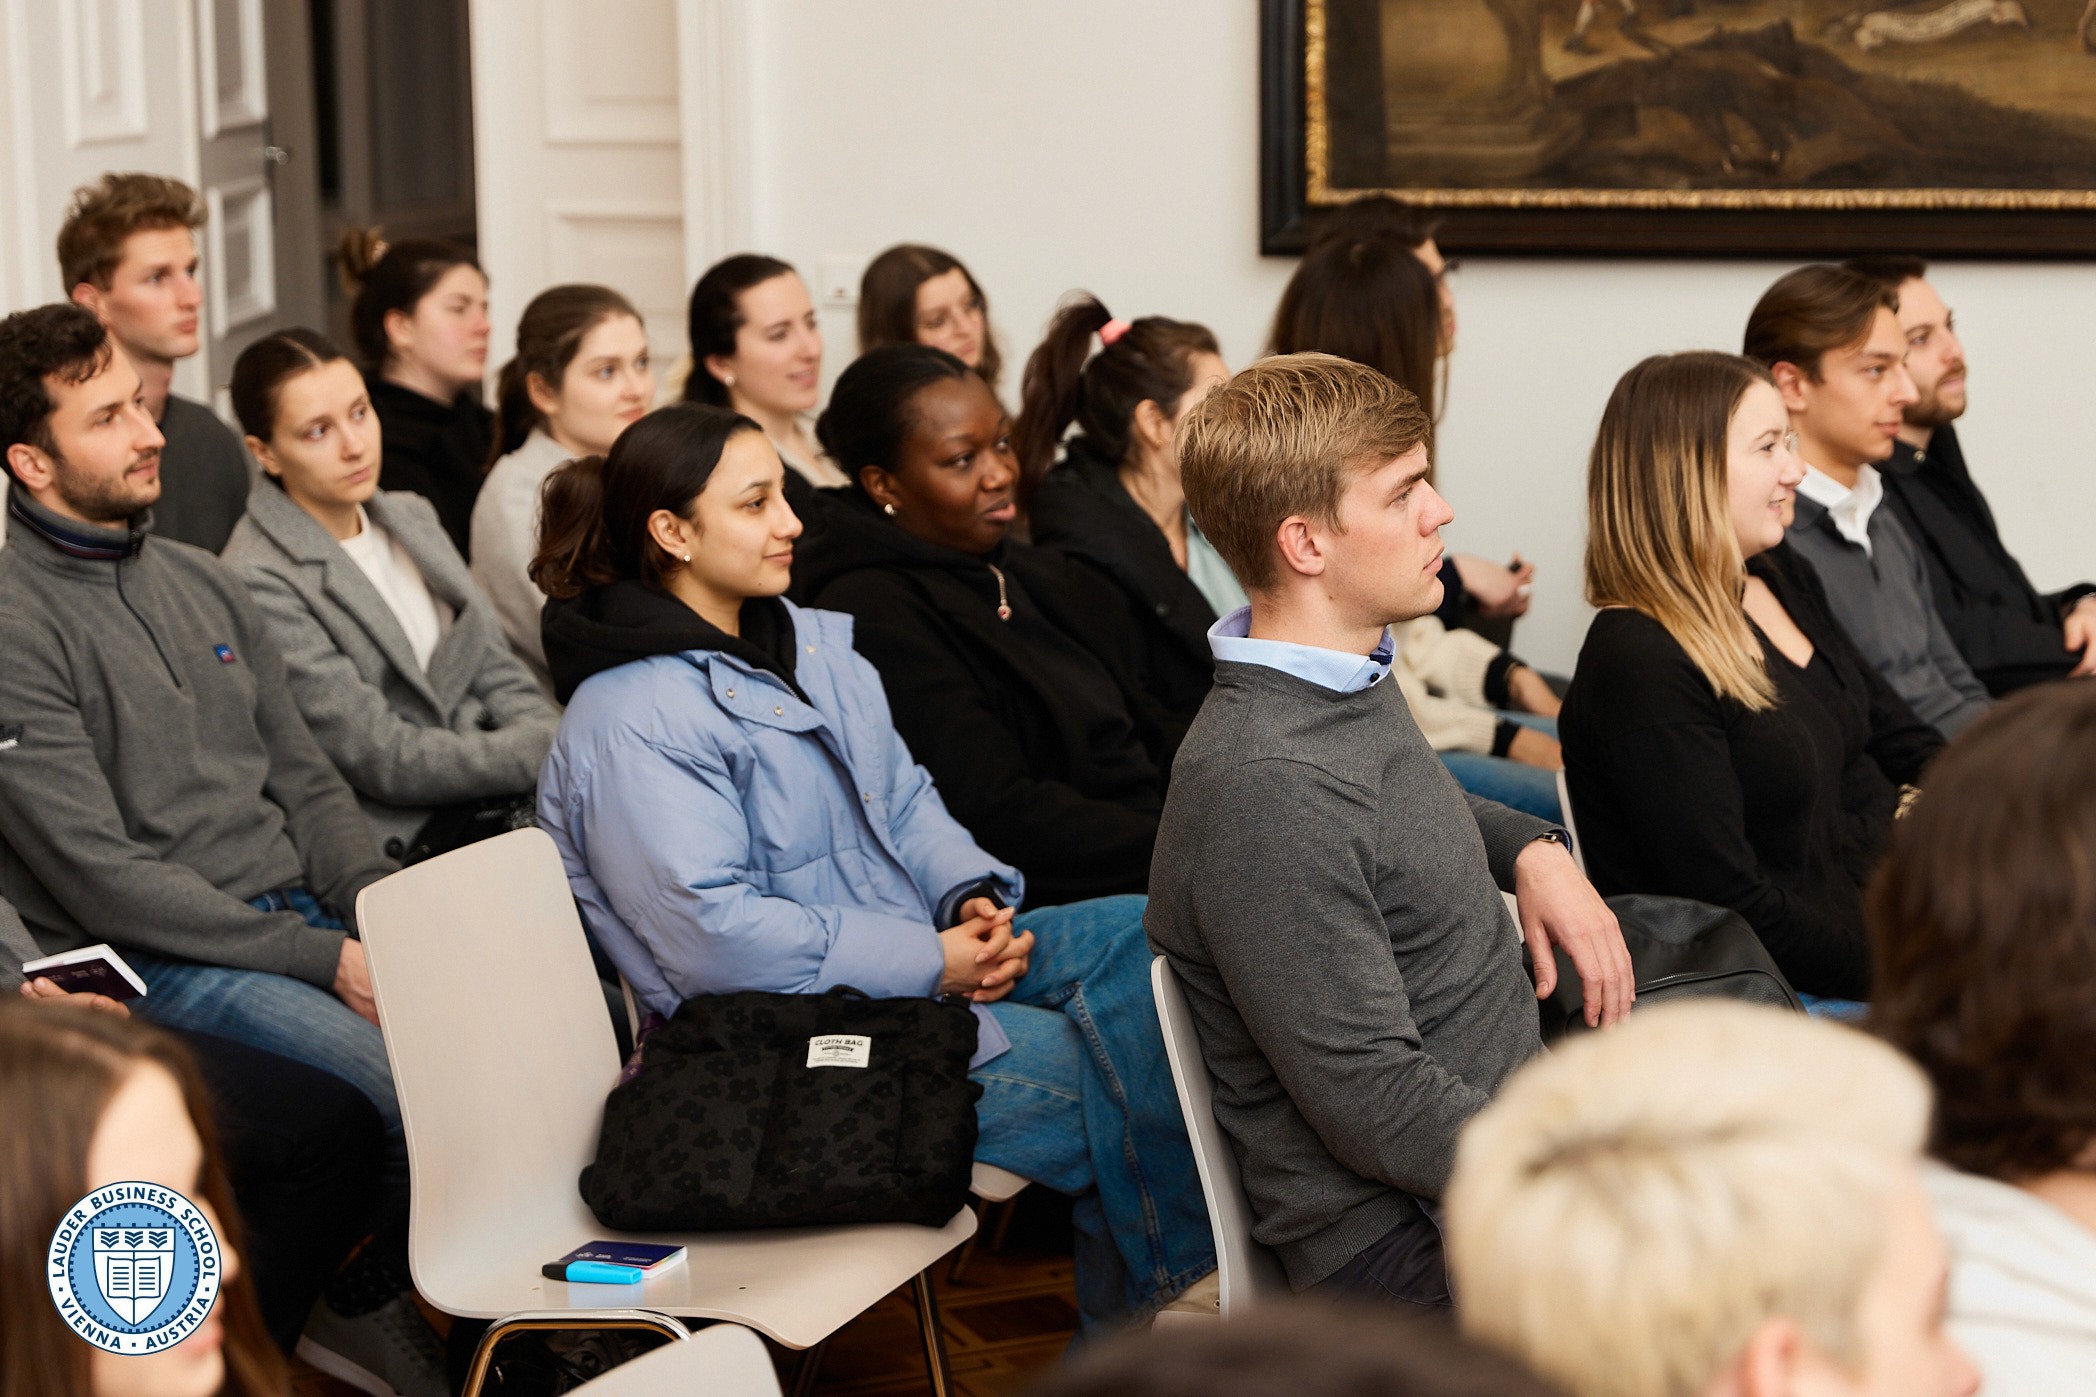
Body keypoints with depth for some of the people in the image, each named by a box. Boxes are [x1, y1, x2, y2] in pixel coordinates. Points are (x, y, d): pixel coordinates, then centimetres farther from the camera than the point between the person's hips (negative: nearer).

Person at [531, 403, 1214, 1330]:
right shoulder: (627, 724, -16)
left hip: (923, 955, 9)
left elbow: (904, 798, 18)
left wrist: (973, 898, -5)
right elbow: (713, 933, -22)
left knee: (1147, 934, -8)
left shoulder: (809, 643, 14)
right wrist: (930, 963, -21)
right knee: (1110, 1085, -20)